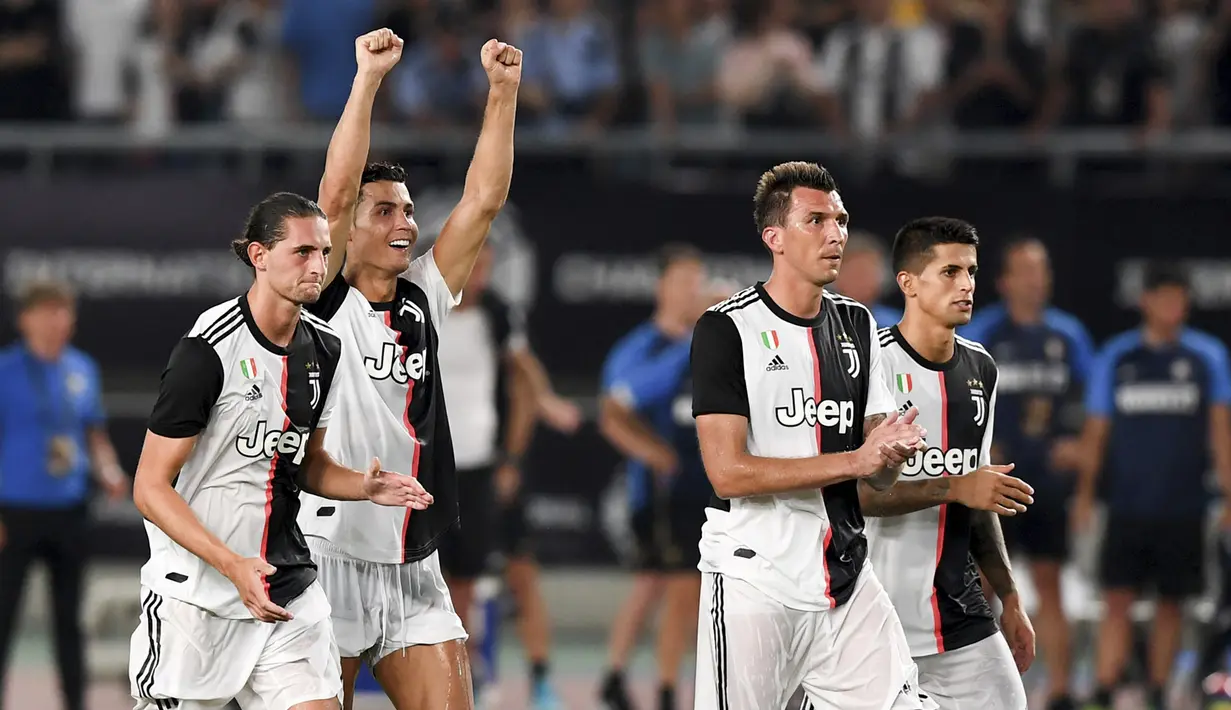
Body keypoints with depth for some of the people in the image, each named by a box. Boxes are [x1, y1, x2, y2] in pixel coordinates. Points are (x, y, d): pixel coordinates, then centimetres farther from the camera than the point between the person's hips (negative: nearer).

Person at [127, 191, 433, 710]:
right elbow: (150, 489, -15)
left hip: (289, 594, 6)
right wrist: (234, 566, -26)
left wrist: (364, 487, 0)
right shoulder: (209, 349, -16)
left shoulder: (323, 350, 7)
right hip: (195, 594, -6)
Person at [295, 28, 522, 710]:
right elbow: (337, 190, -15)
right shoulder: (326, 302, -3)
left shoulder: (424, 300, 12)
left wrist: (503, 90, 1)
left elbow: (484, 199, 7)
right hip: (332, 556, -5)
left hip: (413, 570, 5)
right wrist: (367, 77, -18)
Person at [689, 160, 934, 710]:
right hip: (753, 584, -6)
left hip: (847, 581, 6)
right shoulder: (727, 330, -7)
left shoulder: (856, 326, 13)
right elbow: (728, 473, -16)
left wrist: (892, 452, -11)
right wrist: (854, 460, -17)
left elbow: (876, 476, 14)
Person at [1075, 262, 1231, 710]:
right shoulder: (1115, 357, 3)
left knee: (1170, 605, 6)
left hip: (1183, 506, 1)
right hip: (1127, 505, -1)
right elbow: (1096, 429, 6)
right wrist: (1084, 493, 0)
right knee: (1118, 601, -7)